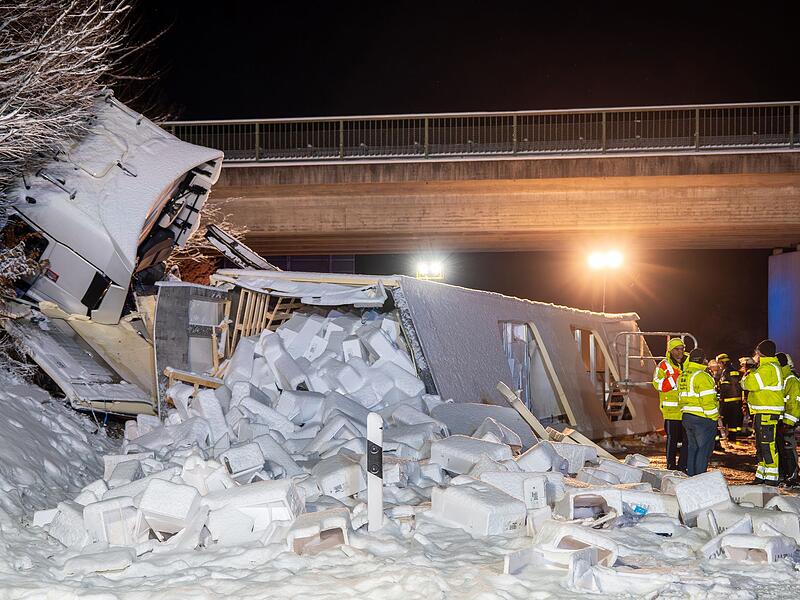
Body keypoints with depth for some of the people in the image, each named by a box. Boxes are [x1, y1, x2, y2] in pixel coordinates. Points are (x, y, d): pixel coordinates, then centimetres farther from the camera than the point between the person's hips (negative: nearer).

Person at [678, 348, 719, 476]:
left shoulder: (682, 376, 12)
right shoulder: (701, 376, -16)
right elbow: (708, 399, -18)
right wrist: (714, 418, -12)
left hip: (687, 417, 8)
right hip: (703, 418, -8)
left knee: (692, 447, 16)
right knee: (704, 449, -2)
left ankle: (690, 475, 19)